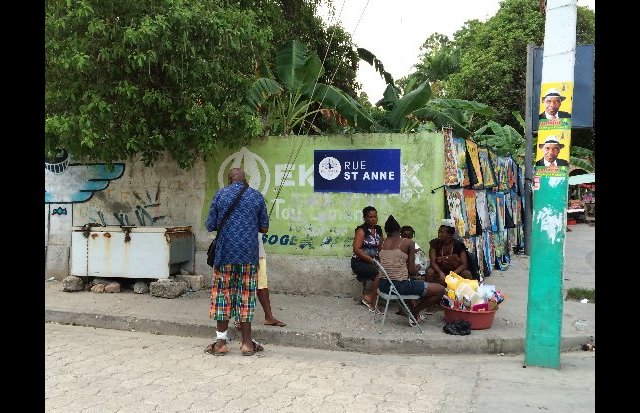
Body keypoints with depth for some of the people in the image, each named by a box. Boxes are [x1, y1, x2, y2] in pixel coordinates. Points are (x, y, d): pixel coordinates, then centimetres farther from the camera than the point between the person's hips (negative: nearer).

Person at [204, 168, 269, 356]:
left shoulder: (220, 195, 2)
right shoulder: (257, 196, 4)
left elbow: (210, 226, 3)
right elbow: (264, 228, 7)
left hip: (225, 253, 0)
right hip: (249, 254, 1)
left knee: (223, 293, 7)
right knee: (246, 296, 6)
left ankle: (221, 342, 9)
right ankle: (247, 343, 10)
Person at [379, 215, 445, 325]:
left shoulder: (382, 242, 6)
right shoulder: (408, 242, -6)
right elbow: (412, 271, -7)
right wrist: (418, 267, 15)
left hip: (383, 285, 7)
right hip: (400, 286, -7)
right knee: (440, 290, 4)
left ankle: (408, 307, 25)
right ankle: (414, 311, 10)